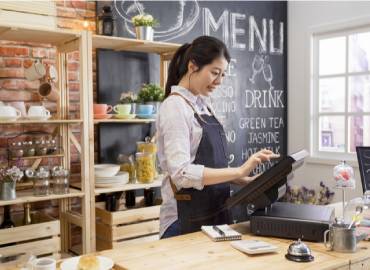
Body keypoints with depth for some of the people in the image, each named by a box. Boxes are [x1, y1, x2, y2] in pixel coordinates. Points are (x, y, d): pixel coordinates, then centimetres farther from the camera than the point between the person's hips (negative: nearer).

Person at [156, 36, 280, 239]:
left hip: (215, 214, 8)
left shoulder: (204, 105, 10)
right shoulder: (175, 106, -15)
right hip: (187, 221, -8)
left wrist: (245, 180, 3)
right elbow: (182, 173, -25)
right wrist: (239, 171, -27)